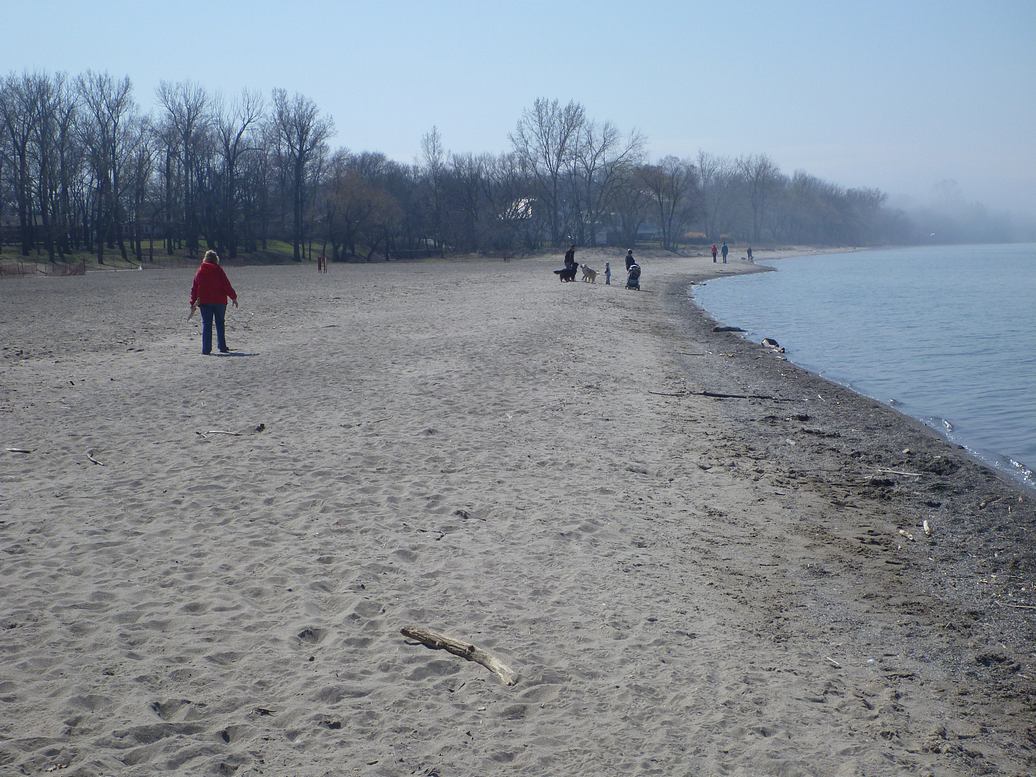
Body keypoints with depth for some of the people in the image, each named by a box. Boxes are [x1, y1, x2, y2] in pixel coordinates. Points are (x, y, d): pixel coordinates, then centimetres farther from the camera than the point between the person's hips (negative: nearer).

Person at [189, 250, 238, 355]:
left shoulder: (200, 271, 6)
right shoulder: (218, 270, -3)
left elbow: (194, 288, 8)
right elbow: (227, 285, -5)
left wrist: (193, 303, 12)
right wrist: (234, 297, 3)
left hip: (204, 302, 2)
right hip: (219, 301, -2)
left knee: (206, 325, 2)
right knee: (220, 324, 9)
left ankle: (206, 349, -3)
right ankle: (222, 347, 10)